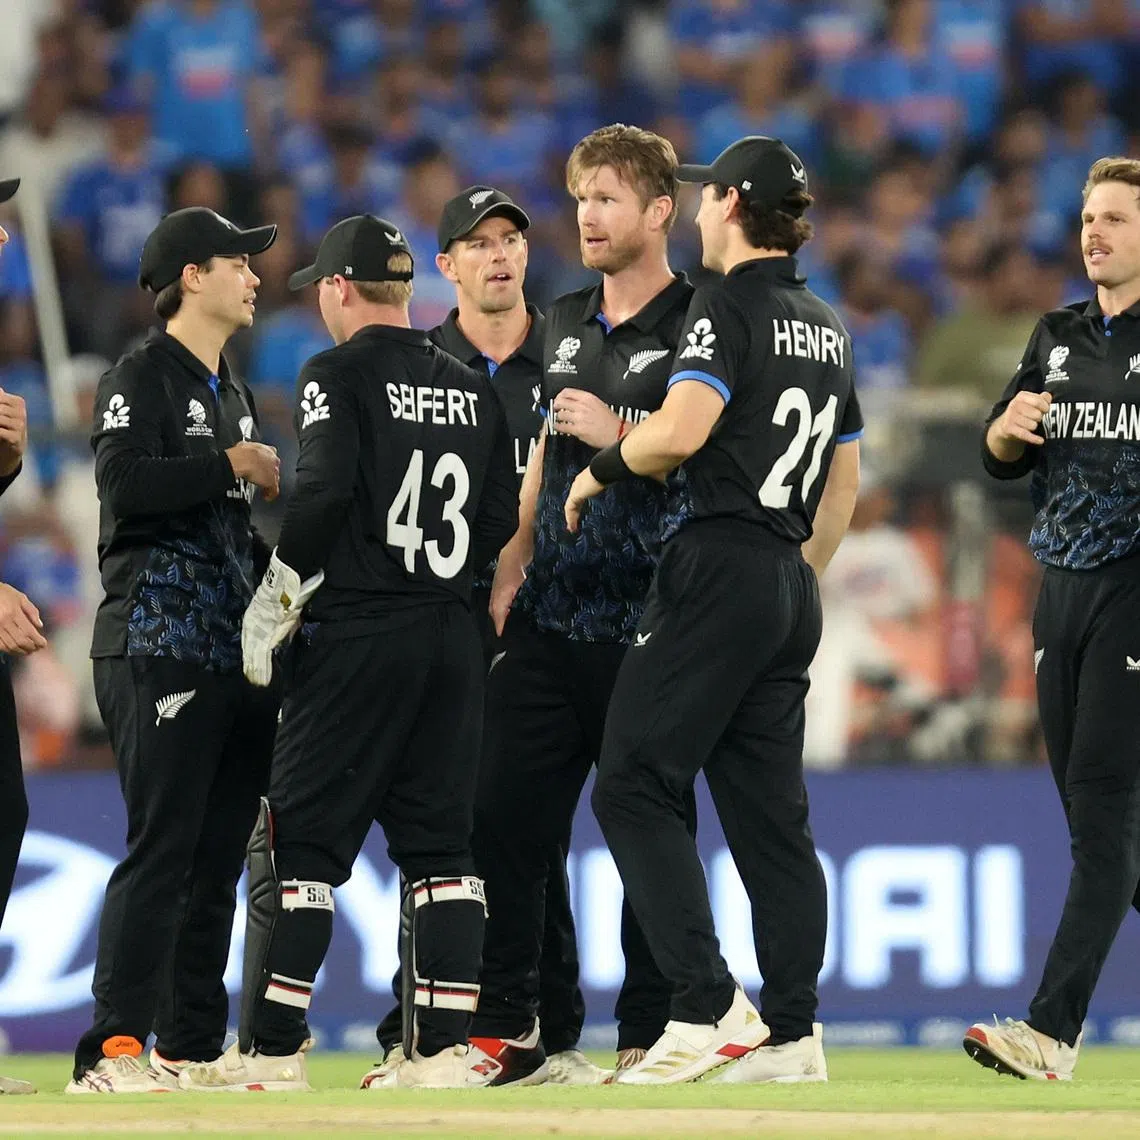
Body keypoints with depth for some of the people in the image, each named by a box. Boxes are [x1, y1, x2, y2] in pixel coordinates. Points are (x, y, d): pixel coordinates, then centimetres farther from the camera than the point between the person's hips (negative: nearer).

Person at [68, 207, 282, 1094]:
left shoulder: (235, 395, 24)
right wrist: (232, 465, -13)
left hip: (237, 651, 9)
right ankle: (115, 1049, -18)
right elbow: (124, 482, -20)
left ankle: (194, 1048, 10)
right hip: (160, 647, -9)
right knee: (161, 848, -15)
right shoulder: (143, 379, -3)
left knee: (219, 856, 7)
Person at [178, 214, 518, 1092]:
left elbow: (324, 491, -18)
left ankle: (273, 1049, -2)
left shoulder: (339, 374, -6)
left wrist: (279, 587, -8)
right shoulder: (473, 389, 11)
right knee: (440, 841, 7)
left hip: (357, 634, -6)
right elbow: (500, 515, 10)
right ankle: (444, 1047, 3)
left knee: (301, 837, -1)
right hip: (452, 636, 6)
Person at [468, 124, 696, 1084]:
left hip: (644, 626, -7)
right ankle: (506, 1032, 9)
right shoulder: (565, 323, 16)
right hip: (548, 619, 7)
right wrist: (509, 574, 16)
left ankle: (648, 1038, 4)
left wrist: (620, 433, -17)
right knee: (506, 821, 3)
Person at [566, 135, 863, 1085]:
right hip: (790, 584, 9)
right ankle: (793, 1032, 5)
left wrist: (600, 473, -9)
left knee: (633, 786, -7)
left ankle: (709, 1008, -16)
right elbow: (844, 484, 23)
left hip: (718, 571, -9)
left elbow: (683, 428, -25)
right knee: (771, 810, 8)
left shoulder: (730, 307, -9)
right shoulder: (825, 328, 18)